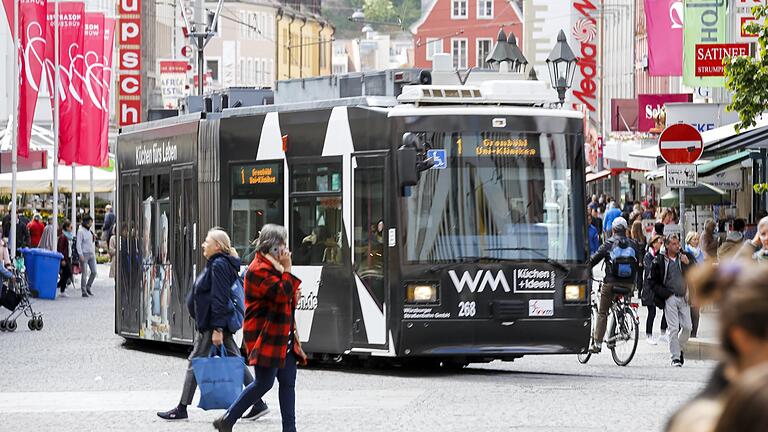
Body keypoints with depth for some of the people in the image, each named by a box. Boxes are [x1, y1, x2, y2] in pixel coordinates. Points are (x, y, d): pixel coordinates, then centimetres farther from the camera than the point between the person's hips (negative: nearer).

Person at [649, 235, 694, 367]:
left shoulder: (685, 257, 8)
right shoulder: (659, 261, 0)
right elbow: (653, 281, 4)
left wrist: (688, 263, -13)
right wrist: (664, 293, -7)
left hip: (683, 297, 3)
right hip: (670, 298, -3)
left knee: (687, 327, 1)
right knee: (674, 328, -6)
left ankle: (679, 348, 26)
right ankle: (675, 357, -1)